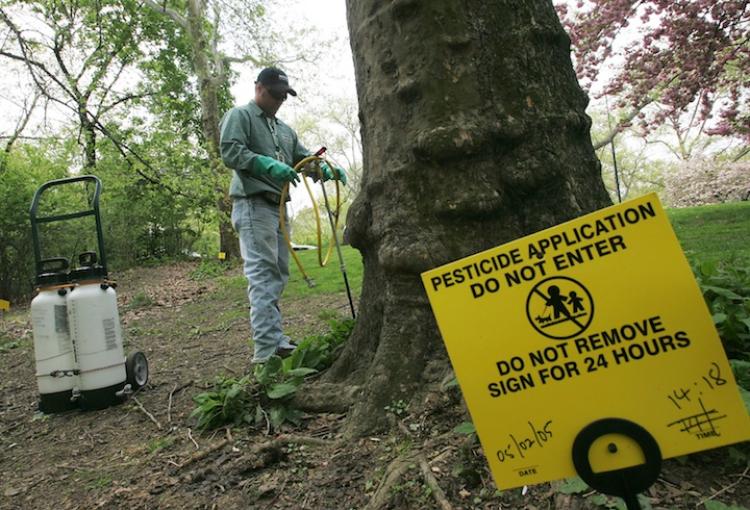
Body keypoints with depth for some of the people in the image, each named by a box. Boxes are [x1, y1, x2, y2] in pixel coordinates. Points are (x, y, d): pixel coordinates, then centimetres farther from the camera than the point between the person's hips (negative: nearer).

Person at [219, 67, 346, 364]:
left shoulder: (284, 129, 25)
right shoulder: (239, 116, 2)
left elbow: (303, 157, 22)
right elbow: (229, 152, -13)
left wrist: (327, 169, 1)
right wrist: (268, 165, -26)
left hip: (278, 206, 8)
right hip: (253, 204, -8)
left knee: (278, 273, 8)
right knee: (263, 274, -14)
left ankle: (273, 338, 16)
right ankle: (268, 348, -16)